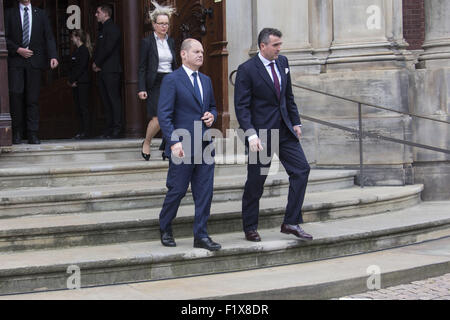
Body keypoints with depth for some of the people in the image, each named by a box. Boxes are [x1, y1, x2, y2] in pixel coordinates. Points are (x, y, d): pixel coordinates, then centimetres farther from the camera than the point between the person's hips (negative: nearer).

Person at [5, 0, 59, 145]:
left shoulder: (41, 14, 13)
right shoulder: (9, 14, 10)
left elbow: (49, 37, 5)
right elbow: (5, 38, 5)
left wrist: (53, 56, -9)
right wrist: (17, 49, -10)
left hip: (34, 61, 1)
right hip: (15, 60, -1)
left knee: (33, 98, -1)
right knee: (16, 93, -12)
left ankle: (33, 134, 1)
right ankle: (17, 132, -2)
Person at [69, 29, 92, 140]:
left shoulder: (84, 50, -9)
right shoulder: (77, 50, 18)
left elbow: (81, 67, -16)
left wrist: (73, 80, -16)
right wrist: (70, 80, 5)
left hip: (82, 82, -9)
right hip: (76, 83, 9)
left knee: (83, 107, -8)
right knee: (78, 107, 9)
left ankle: (86, 132, -7)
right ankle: (81, 131, 13)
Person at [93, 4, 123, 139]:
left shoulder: (112, 28, -7)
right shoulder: (103, 29, 22)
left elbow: (108, 48, -16)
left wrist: (97, 63, -8)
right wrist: (95, 63, 4)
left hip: (111, 70, -9)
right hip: (102, 71, 9)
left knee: (114, 100, -9)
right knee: (106, 101, 8)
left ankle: (117, 130, -10)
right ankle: (109, 129, 11)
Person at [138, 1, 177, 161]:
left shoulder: (171, 42, 13)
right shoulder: (147, 42, -2)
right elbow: (142, 68, -3)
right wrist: (142, 89, -11)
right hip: (155, 84, -5)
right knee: (158, 118, -15)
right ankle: (146, 143, 9)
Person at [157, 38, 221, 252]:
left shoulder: (206, 80, 15)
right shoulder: (172, 80, -7)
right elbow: (164, 114, -12)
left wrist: (212, 116, 3)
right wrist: (173, 142, -20)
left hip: (205, 145, 6)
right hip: (182, 146, -6)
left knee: (205, 192, 4)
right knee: (177, 190, 2)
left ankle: (201, 236, 10)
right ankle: (165, 229, 25)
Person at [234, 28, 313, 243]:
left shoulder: (282, 62, 8)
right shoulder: (247, 70, -12)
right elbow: (241, 106, -15)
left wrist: (296, 122, 12)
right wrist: (251, 135, -24)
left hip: (284, 130, 6)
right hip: (261, 132, -6)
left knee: (301, 169, -2)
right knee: (256, 180, 2)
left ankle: (291, 223, 4)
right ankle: (250, 228, 17)